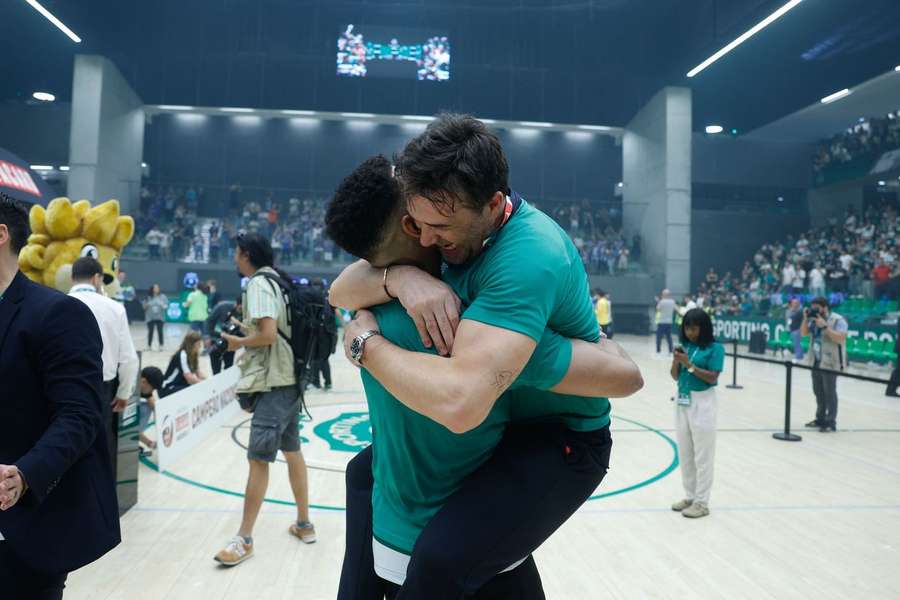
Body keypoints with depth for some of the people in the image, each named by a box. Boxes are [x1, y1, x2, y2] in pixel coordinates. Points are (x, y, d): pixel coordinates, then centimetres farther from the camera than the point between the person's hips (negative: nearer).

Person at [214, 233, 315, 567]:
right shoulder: (279, 281, 14)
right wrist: (247, 330, 16)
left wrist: (238, 342, -6)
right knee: (292, 451, 17)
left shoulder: (258, 283, -13)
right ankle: (304, 524, 28)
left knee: (258, 459, -3)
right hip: (290, 379, 10)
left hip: (274, 383, -10)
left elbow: (267, 335, -22)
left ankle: (244, 540, 6)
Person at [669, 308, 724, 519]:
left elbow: (712, 377, -16)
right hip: (682, 402, 6)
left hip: (702, 403, -6)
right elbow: (675, 376, 7)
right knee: (684, 454, 14)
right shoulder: (684, 346, 6)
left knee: (702, 456, 2)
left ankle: (701, 502, 11)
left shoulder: (714, 348, -10)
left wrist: (689, 364, -21)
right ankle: (690, 496, 27)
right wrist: (676, 362, -11)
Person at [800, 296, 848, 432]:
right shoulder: (814, 319, 10)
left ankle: (831, 422, 1)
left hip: (830, 363, -7)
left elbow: (841, 338, -22)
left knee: (829, 393, -4)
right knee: (818, 391, 15)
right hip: (816, 362, 7)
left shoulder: (838, 320, -11)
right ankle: (820, 418, 26)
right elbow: (803, 333, 12)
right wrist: (806, 319, -1)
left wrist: (824, 326, -25)